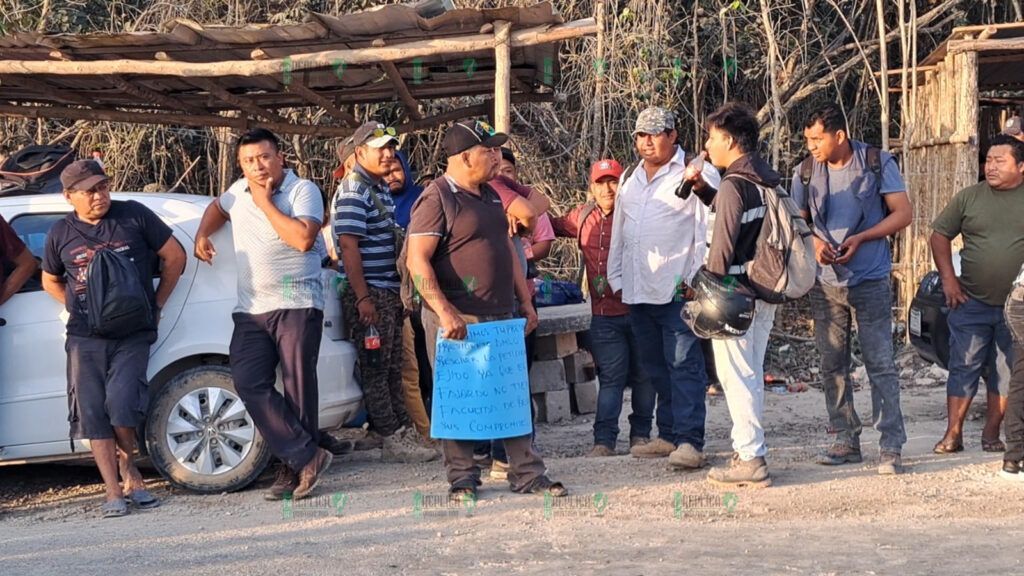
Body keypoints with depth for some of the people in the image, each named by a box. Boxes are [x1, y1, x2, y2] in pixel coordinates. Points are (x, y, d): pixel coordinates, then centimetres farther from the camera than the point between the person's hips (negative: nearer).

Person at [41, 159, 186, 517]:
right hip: (85, 339, 3)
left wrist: (157, 303, 7)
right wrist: (78, 307, 9)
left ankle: (129, 469, 12)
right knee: (92, 414, -2)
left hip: (132, 334, -3)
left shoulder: (134, 216, -2)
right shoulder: (61, 233, 6)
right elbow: (50, 281, 22)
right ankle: (114, 492, 6)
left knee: (121, 405, -16)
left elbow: (174, 256, 6)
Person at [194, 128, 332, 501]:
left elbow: (303, 238, -20)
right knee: (249, 383, -10)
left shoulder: (303, 191, -4)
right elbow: (218, 208, 37)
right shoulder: (238, 191, 14)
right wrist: (202, 235, 18)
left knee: (297, 387, -4)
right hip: (251, 310, 5)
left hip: (297, 305, -5)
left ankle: (294, 468, 6)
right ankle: (308, 457, -8)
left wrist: (265, 203, -12)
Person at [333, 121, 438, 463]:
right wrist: (363, 298, -22)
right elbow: (349, 246, -19)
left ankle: (406, 432, 19)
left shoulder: (380, 188, 16)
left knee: (392, 368, 13)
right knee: (375, 369, -4)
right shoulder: (354, 191, -13)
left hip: (388, 292, 10)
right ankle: (393, 441, -1)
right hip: (368, 294, -10)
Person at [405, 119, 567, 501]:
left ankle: (527, 473, 14)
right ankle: (462, 478, 11)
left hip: (501, 317, 8)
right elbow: (417, 260, -16)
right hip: (457, 321, -8)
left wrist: (526, 301, 19)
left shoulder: (490, 196, 17)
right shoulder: (436, 199, -10)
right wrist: (443, 311, -23)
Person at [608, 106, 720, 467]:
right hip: (638, 291, 7)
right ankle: (668, 435, 19)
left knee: (684, 365, -9)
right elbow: (619, 231, 24)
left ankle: (690, 441, -9)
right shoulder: (630, 180, 19)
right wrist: (616, 276, 18)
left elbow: (708, 230, -8)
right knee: (655, 367, 11)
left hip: (679, 289, -7)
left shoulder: (696, 174, -3)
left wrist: (696, 279, -14)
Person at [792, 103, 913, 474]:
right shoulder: (806, 173, 5)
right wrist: (813, 242, -10)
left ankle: (891, 446, -2)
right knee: (833, 366, 8)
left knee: (881, 364, -5)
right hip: (826, 283, 4)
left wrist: (860, 238, -16)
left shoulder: (878, 164, -4)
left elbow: (903, 213, -4)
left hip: (871, 281, -4)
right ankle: (846, 441, 18)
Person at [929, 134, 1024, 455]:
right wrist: (948, 279, 0)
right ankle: (953, 434, 3)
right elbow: (940, 235, 10)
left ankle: (991, 434, 15)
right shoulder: (969, 197, 4)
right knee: (963, 368, -1)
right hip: (971, 302, 0)